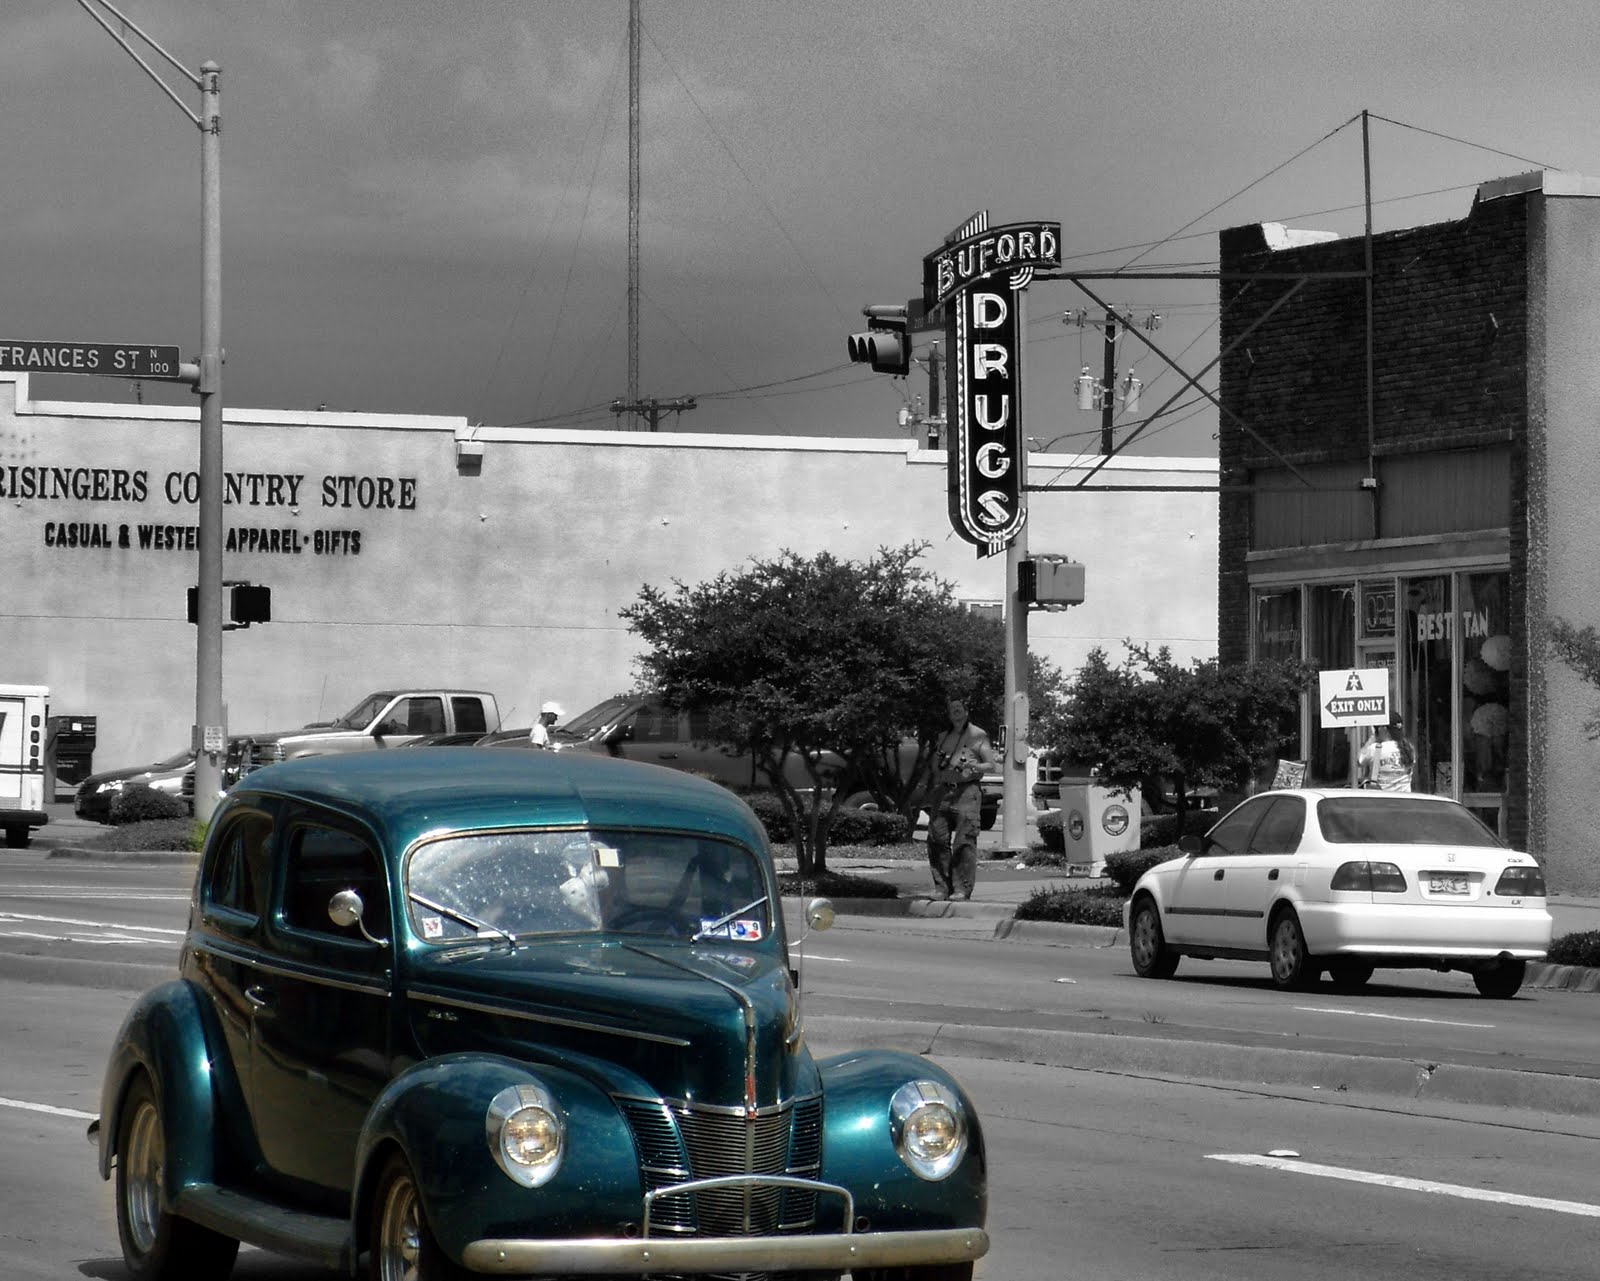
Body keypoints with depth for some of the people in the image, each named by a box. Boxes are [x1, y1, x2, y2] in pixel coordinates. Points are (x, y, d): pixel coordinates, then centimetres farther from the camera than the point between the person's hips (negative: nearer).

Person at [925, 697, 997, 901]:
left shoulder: (977, 736, 6)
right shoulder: (943, 738, 21)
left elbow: (991, 764, 3)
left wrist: (974, 767, -15)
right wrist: (934, 792, 13)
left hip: (967, 790, -5)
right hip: (943, 791, 5)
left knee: (964, 841, -11)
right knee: (937, 839, -3)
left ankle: (962, 889, -11)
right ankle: (942, 887, 4)